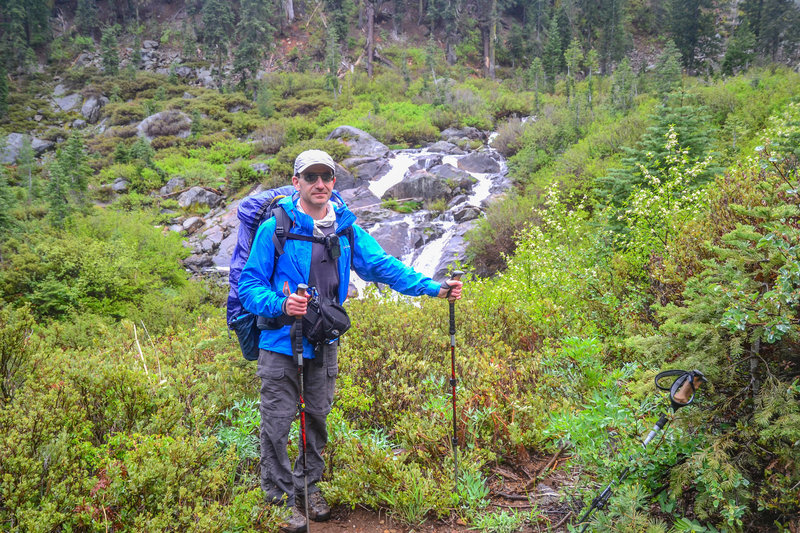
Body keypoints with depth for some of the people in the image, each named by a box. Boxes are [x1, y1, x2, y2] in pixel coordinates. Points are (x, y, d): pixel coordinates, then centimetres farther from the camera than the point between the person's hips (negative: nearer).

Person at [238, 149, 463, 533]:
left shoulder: (346, 229, 1)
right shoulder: (274, 228, -11)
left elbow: (383, 266, -1)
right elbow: (249, 285, -9)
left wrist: (434, 288, -11)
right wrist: (280, 305, -29)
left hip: (324, 343, 4)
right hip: (280, 342, -4)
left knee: (317, 416, 17)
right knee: (277, 421, 2)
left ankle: (309, 484, 37)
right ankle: (280, 495, 21)